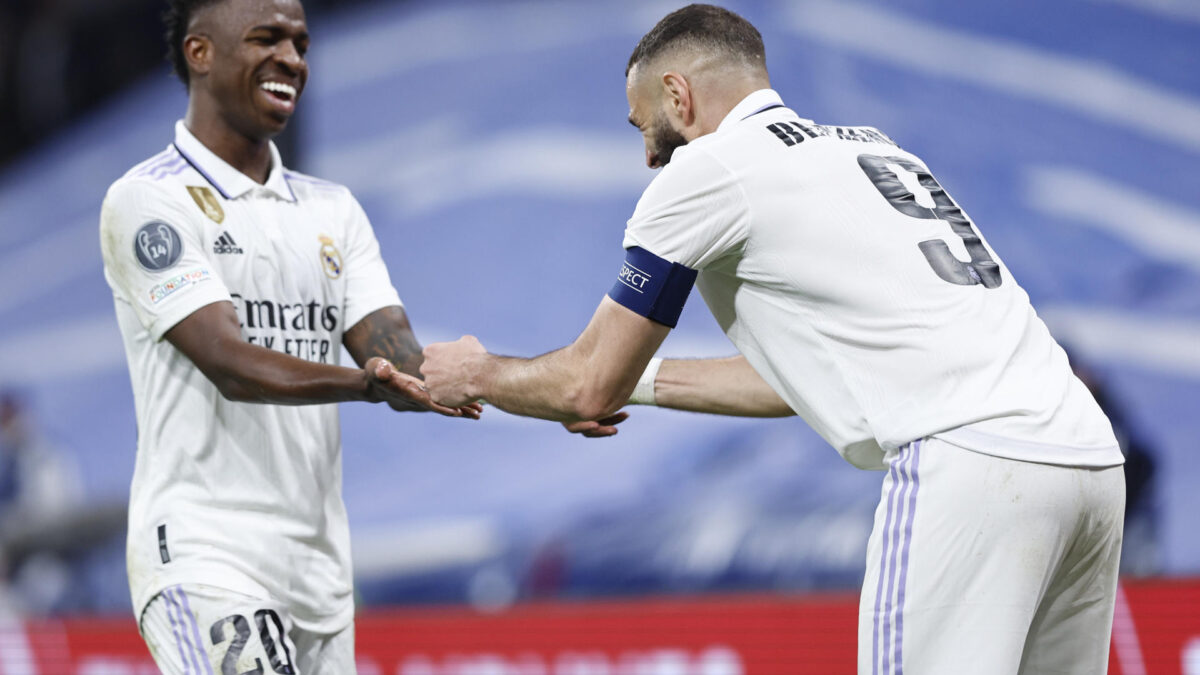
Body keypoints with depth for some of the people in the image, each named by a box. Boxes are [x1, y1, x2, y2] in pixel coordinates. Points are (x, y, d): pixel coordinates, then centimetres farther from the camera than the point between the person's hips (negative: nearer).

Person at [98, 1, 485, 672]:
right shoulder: (149, 201, -4)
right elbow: (229, 364, -16)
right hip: (204, 558, -7)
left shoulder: (334, 210, 18)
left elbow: (401, 359, 5)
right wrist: (367, 383, -32)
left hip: (320, 566, 7)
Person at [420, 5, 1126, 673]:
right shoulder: (870, 147, 28)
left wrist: (476, 374, 31)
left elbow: (590, 390, 12)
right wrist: (643, 381, 42)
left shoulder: (706, 169, 5)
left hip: (969, 464, -8)